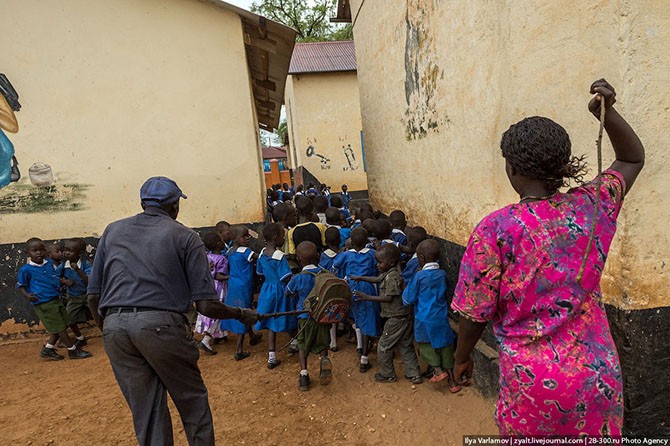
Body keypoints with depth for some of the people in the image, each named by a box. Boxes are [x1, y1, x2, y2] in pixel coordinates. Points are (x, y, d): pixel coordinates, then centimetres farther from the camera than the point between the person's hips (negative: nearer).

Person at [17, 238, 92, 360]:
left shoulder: (49, 262, 5)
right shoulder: (26, 269, -10)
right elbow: (20, 285, -1)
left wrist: (64, 281, 8)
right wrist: (26, 295, -17)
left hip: (56, 299, 7)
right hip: (43, 303, -7)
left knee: (64, 323, 13)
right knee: (59, 327, -1)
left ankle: (48, 349, 27)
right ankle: (73, 350, 10)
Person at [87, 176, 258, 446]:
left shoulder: (112, 231, 17)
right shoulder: (185, 236, 4)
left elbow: (93, 297, 15)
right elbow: (206, 306, -2)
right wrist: (243, 315, 14)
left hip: (114, 326, 5)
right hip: (161, 323, -4)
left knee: (146, 413, 16)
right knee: (193, 403, 14)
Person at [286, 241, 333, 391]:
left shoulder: (298, 278, -13)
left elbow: (288, 293, 5)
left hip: (305, 316, -2)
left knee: (303, 345, 15)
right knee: (321, 345, 15)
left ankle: (304, 374, 3)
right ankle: (324, 359, -16)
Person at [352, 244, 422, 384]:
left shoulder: (392, 277, -22)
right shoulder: (389, 273, 7)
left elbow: (388, 298, -24)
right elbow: (378, 279, 22)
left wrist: (367, 297, -22)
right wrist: (360, 278, 20)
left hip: (396, 319, -9)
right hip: (404, 316, 9)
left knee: (383, 346, 6)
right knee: (405, 346, 17)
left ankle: (388, 375, 21)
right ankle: (414, 375, 24)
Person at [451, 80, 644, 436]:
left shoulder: (495, 229, -20)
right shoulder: (591, 207, -7)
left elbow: (475, 315, -12)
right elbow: (633, 158, 13)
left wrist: (461, 359, 6)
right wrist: (607, 112, -2)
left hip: (535, 384, -3)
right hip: (599, 377, 4)